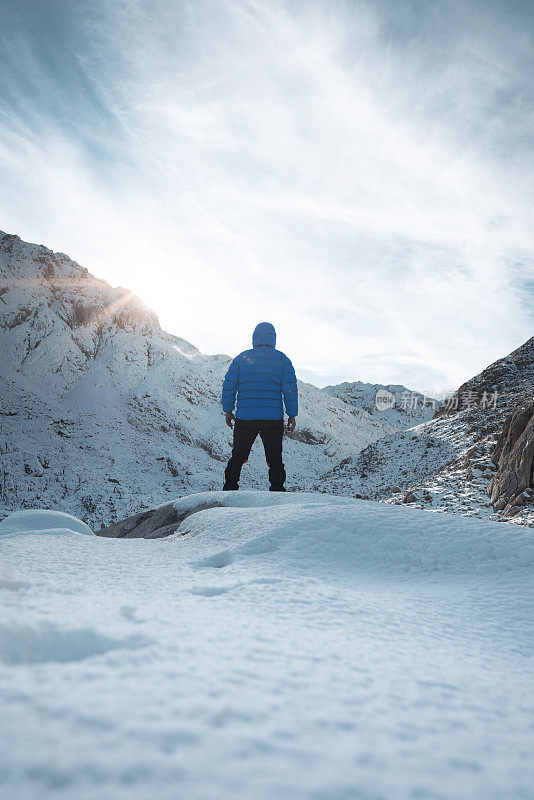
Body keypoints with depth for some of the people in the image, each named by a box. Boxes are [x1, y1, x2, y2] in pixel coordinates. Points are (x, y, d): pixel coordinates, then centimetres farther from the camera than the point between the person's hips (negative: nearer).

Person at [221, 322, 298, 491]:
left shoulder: (241, 358, 4)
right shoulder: (282, 359, 1)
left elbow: (228, 386, 3)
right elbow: (290, 390, -4)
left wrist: (228, 411, 12)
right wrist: (292, 415, 2)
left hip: (244, 418, 1)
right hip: (273, 419, -1)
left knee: (238, 457, 13)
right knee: (275, 460, 9)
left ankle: (229, 490, 15)